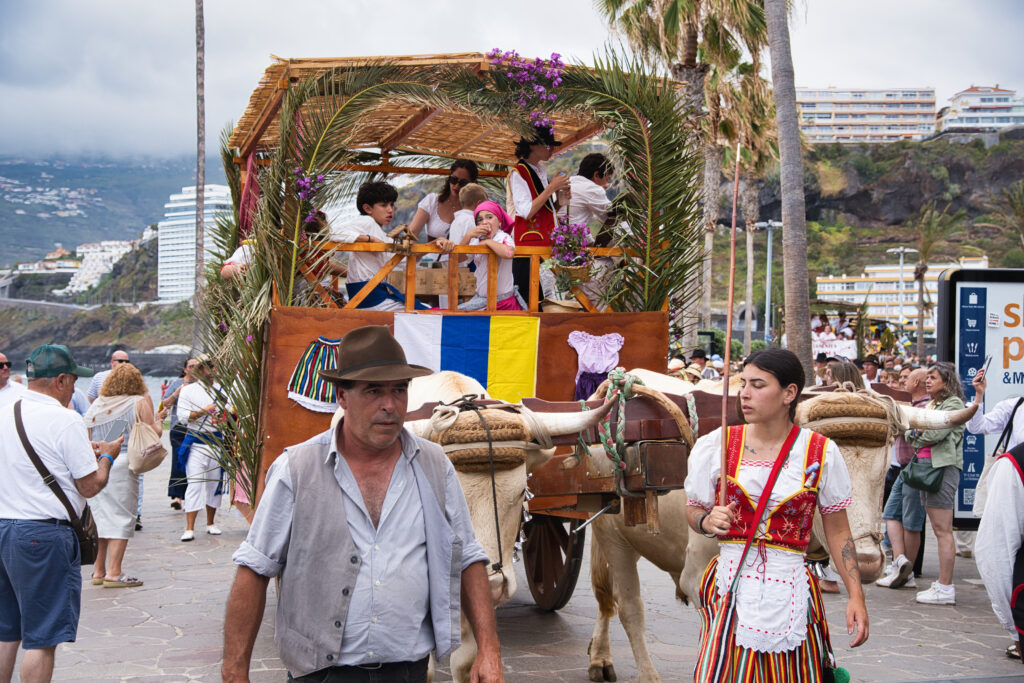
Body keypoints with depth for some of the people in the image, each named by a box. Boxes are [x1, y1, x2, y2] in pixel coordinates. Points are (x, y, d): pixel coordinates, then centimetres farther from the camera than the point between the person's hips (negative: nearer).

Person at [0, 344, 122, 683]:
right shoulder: (65, 420, -13)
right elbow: (90, 485, -11)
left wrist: (84, 452, 23)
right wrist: (106, 456, 8)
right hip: (44, 534, -7)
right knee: (41, 638, -1)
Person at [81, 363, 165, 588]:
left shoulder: (97, 404, 9)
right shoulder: (140, 402, -3)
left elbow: (87, 435, 15)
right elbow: (154, 433, -2)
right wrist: (159, 419, 16)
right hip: (123, 464, -5)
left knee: (100, 516, 12)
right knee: (121, 517, -1)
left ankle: (98, 571, 17)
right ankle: (113, 573, -4)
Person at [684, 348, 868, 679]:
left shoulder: (822, 454, 0)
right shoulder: (715, 446, 1)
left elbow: (838, 532, 5)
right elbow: (693, 510, 11)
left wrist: (856, 596, -1)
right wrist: (707, 521, -12)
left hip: (789, 591, 0)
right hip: (729, 586, 0)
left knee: (791, 673, 2)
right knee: (727, 671, -6)